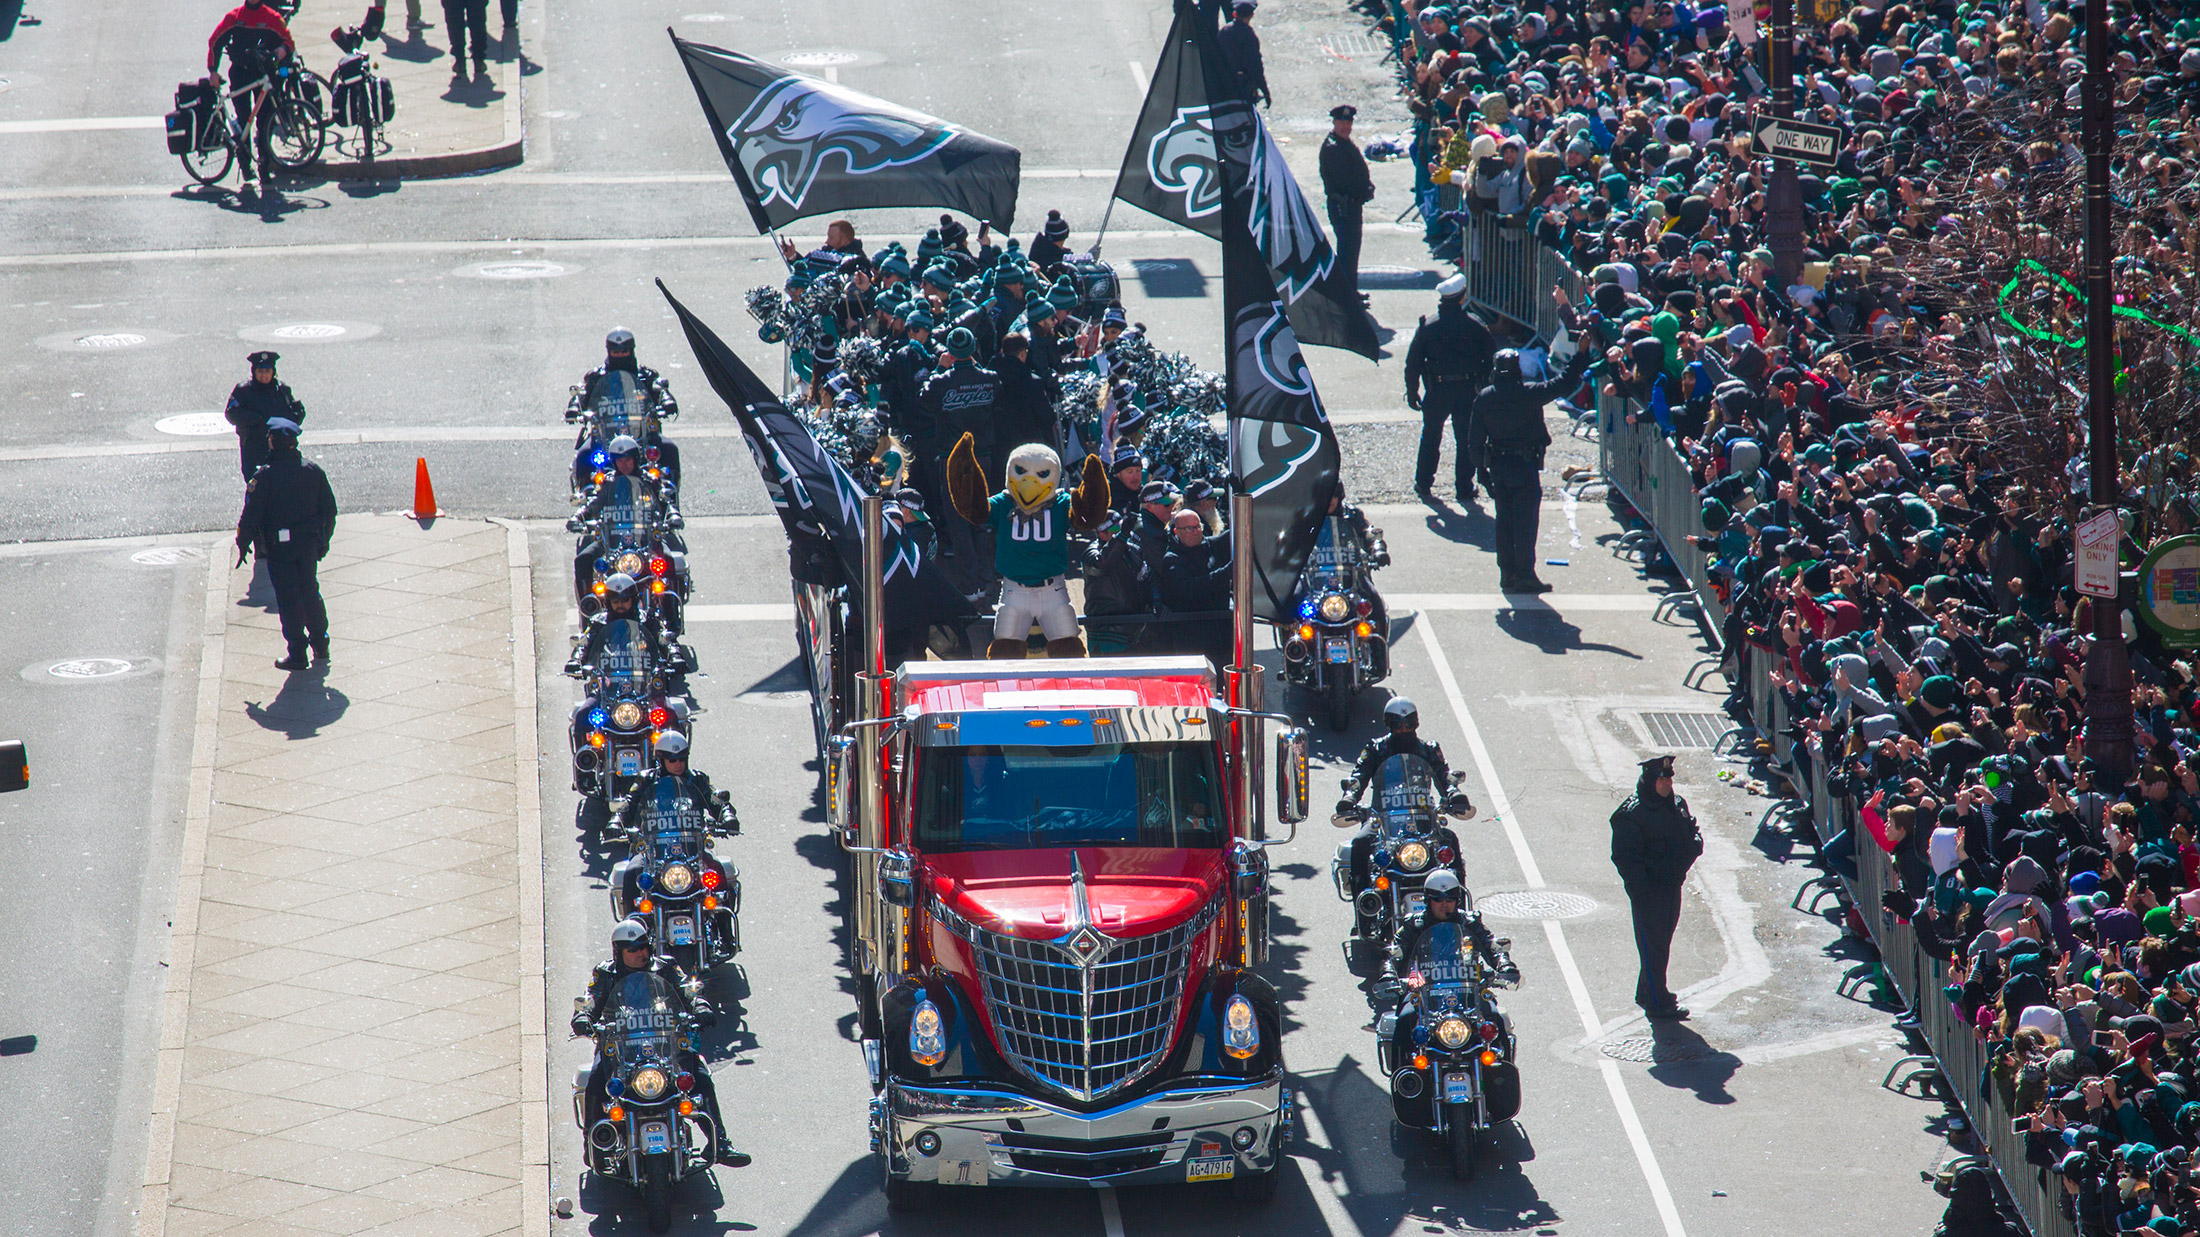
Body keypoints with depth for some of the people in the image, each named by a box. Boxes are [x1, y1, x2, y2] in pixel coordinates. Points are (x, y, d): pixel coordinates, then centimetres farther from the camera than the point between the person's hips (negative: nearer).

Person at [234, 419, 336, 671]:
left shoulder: (264, 477, -16)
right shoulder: (313, 471, -1)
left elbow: (251, 515, -15)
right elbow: (329, 509, 7)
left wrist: (242, 545, -3)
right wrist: (324, 540, 19)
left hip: (279, 547, -5)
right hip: (309, 543, 5)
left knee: (288, 599, 3)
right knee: (310, 592, 19)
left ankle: (297, 654, 6)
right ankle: (320, 647, 27)